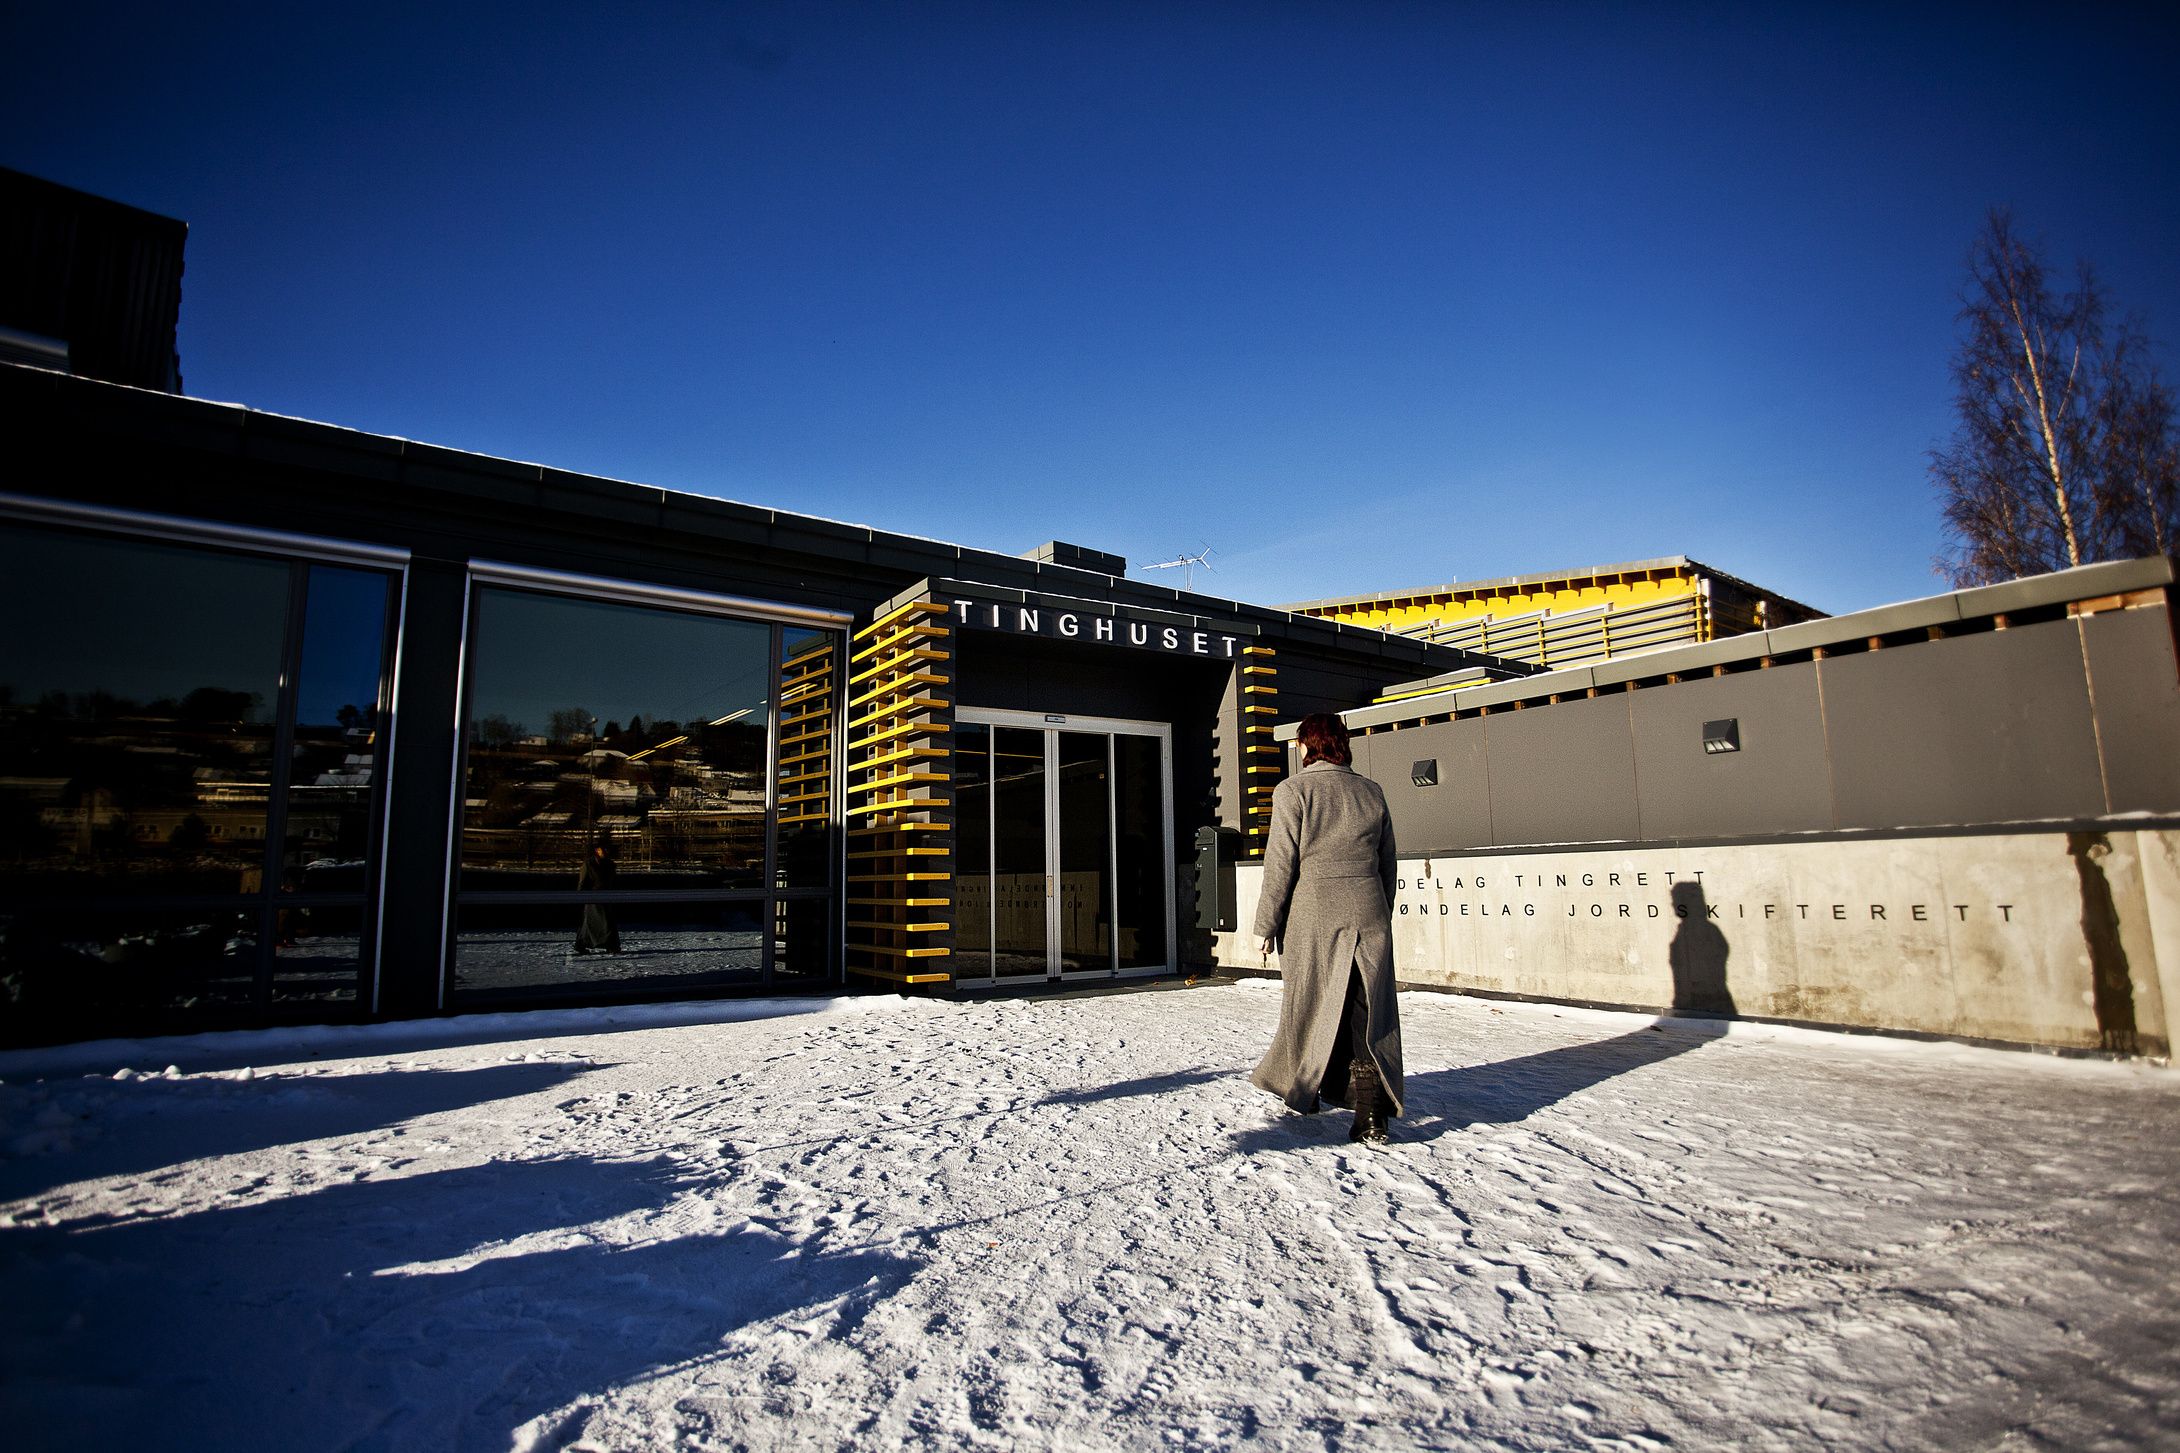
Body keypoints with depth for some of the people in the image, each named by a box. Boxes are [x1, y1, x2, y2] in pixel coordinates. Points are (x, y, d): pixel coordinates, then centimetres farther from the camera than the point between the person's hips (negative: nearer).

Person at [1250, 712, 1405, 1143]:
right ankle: (1371, 1110, -4)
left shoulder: (1294, 790, -6)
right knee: (1368, 1012, 6)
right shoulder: (1371, 791, 8)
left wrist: (1267, 923, -1)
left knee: (1310, 1006, 13)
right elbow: (1388, 863, 13)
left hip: (1313, 916, -3)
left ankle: (1303, 1090, 30)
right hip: (1368, 914, 3)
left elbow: (1280, 863, -9)